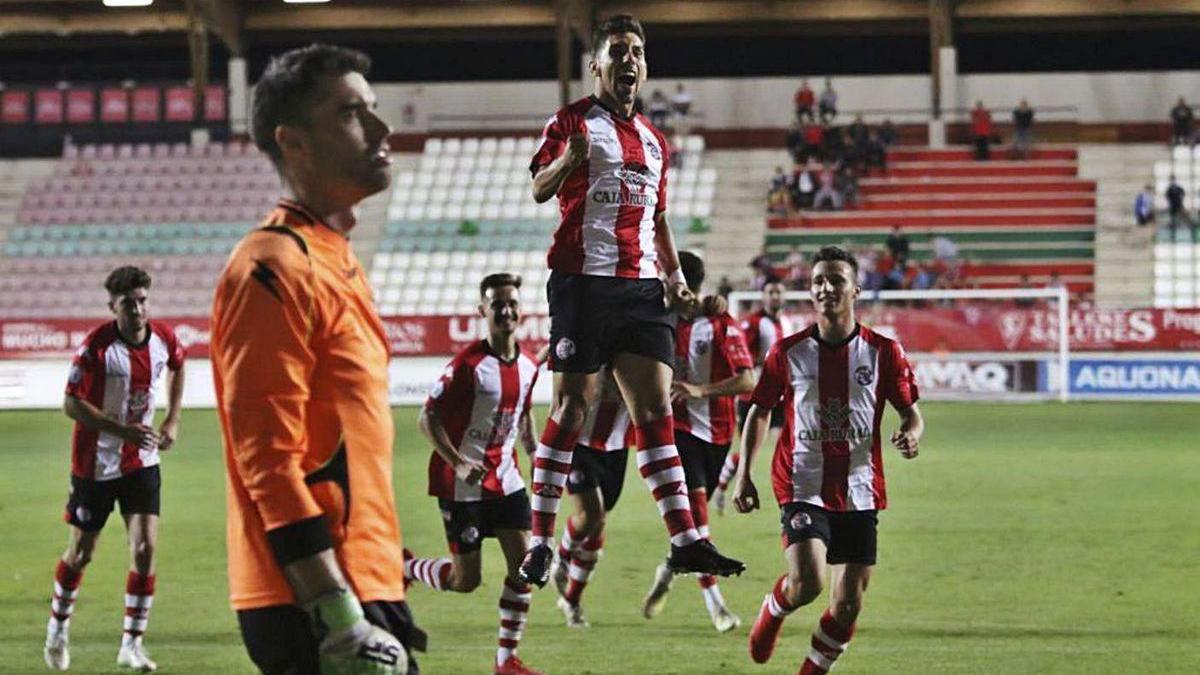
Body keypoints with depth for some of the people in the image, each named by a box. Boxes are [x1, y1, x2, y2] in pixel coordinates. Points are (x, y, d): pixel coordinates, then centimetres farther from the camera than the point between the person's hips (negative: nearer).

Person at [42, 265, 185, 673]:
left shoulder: (163, 338, -5)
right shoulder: (97, 346, -20)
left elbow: (177, 367, 19)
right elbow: (72, 405, -18)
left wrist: (172, 420, 10)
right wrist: (123, 429, -26)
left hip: (142, 461, 3)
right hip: (95, 463, -3)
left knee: (146, 548, -9)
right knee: (81, 553, 8)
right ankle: (58, 625, 34)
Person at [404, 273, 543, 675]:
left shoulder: (528, 365, 3)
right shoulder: (469, 364, -18)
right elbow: (429, 419, -17)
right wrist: (459, 463, -26)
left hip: (504, 477, 6)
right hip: (462, 485, -6)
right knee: (466, 580, -2)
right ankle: (403, 566, 26)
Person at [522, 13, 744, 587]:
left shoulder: (652, 140, 21)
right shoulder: (572, 121, 1)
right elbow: (539, 189, -14)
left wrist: (674, 276, 15)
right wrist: (568, 159, -35)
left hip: (640, 283, 6)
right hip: (583, 278, -6)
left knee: (656, 408, 1)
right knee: (572, 406, -6)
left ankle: (685, 541, -3)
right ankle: (539, 543, -1)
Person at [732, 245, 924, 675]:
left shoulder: (883, 352, -1)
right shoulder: (788, 353, 0)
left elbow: (911, 412, 4)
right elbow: (759, 411, 10)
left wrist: (911, 435, -21)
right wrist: (744, 474, 1)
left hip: (859, 494, 2)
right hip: (803, 489, -2)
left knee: (848, 604, 2)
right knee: (807, 583, -21)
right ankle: (774, 609, 14)